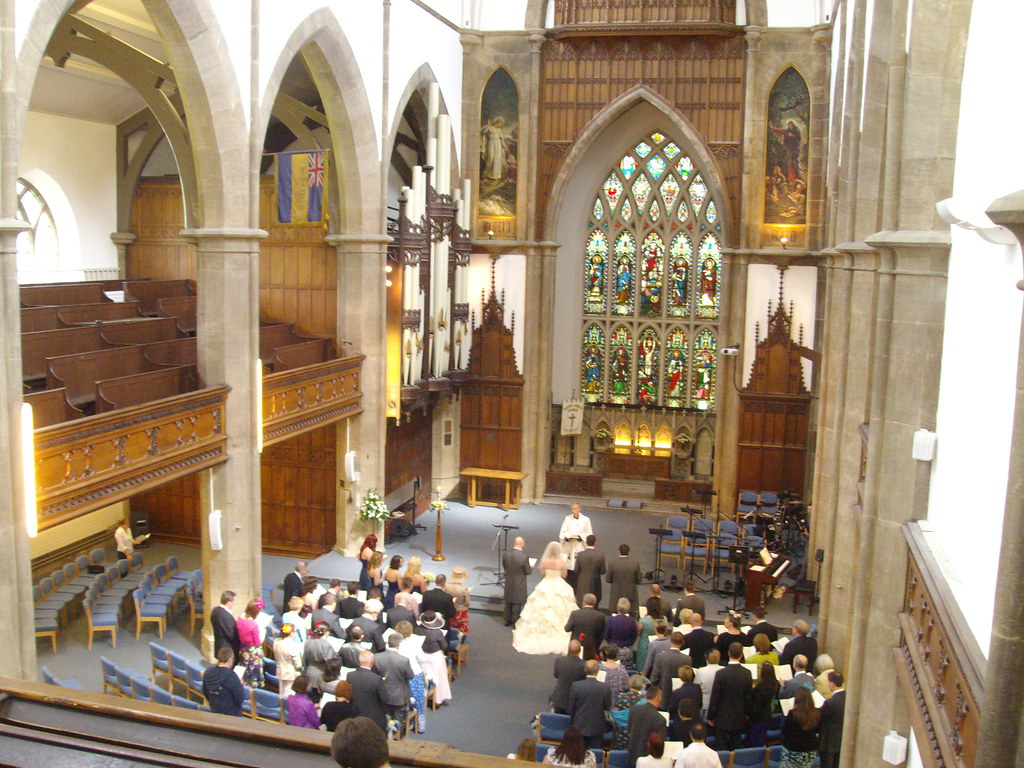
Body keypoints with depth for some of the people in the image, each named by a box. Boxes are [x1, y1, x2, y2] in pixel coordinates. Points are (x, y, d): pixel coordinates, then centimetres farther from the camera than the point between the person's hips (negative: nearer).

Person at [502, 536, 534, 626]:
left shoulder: (505, 555, -11)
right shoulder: (524, 557, -25)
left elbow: (504, 566, 4)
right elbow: (528, 571, -14)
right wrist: (531, 567, 8)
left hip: (508, 584, 4)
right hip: (519, 585, -4)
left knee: (508, 602, 20)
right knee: (517, 604, 10)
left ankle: (507, 620, 32)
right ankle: (516, 622, 21)